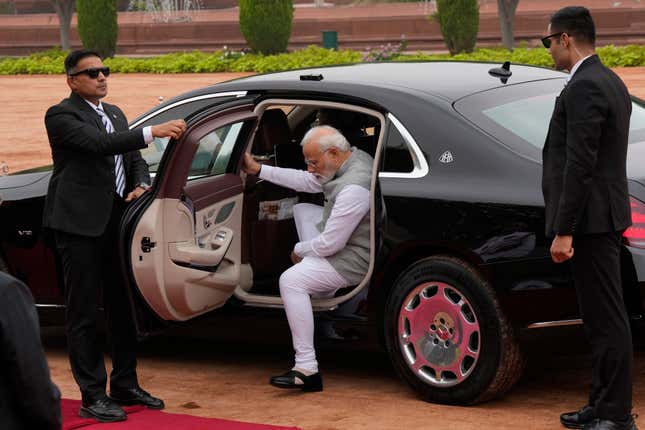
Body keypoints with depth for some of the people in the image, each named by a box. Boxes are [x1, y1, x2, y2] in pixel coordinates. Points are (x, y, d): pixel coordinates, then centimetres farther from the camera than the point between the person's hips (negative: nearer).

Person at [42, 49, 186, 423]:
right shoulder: (62, 115, -8)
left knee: (122, 307, 13)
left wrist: (141, 185, -2)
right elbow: (98, 144, -23)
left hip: (117, 220, 8)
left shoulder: (114, 113, 18)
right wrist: (153, 132, -30)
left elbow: (134, 157, 21)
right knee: (84, 313, -3)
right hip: (81, 223, -8)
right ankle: (93, 396, 0)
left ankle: (125, 385, 23)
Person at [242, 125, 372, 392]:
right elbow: (307, 182, 14)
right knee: (301, 210, 26)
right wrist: (259, 170, 11)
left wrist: (299, 250, -7)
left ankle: (307, 370, -24)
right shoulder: (355, 157, 1)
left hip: (354, 259, -11)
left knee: (291, 280, -23)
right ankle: (324, 298, 18)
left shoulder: (354, 188, -31)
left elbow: (330, 244, -27)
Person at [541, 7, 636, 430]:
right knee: (602, 317, 15)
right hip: (603, 216, 11)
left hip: (590, 219, -11)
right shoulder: (609, 82, 15)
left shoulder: (584, 88, -17)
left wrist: (563, 232, -21)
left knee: (606, 318, -6)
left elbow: (579, 167, -22)